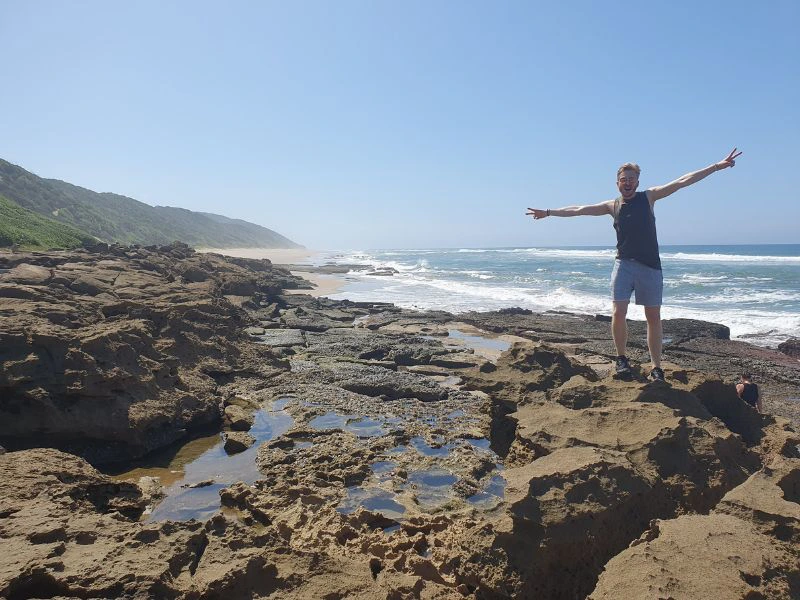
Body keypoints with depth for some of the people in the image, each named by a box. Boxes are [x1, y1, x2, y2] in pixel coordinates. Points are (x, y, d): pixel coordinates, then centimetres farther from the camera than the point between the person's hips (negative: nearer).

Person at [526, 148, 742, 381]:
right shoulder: (612, 206, 10)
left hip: (650, 266, 0)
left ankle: (656, 368, 13)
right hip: (624, 264, 1)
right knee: (618, 313, -12)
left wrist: (717, 166, -2)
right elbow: (579, 210, 15)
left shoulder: (648, 197, 6)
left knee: (654, 317, 4)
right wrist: (548, 212, 18)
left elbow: (683, 181, 2)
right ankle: (621, 358, 9)